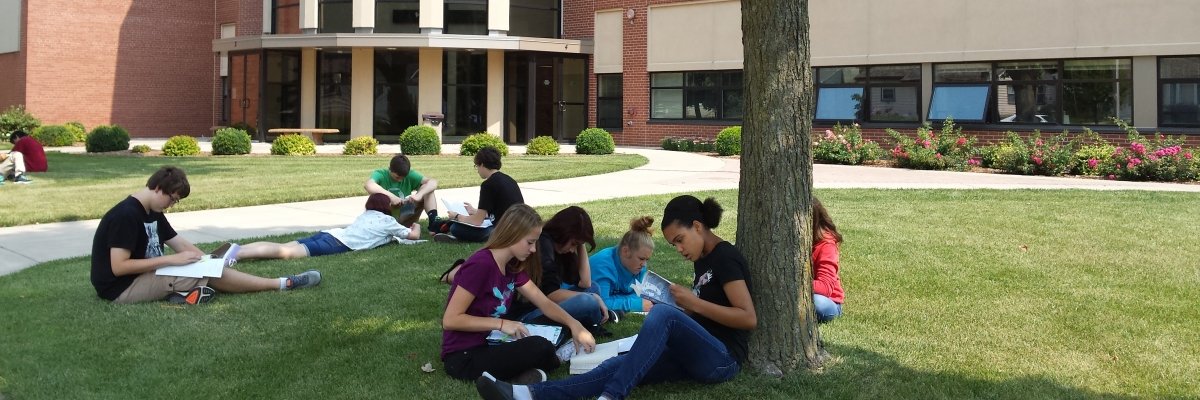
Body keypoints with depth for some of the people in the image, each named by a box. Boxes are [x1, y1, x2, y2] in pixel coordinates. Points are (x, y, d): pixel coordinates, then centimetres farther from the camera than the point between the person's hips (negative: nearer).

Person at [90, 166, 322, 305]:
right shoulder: (126, 215, -21)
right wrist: (170, 260, -26)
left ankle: (281, 283, -13)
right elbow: (118, 267, -26)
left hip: (142, 277, 9)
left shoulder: (153, 213, 10)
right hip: (121, 288, -9)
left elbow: (181, 245, 10)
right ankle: (282, 284, -13)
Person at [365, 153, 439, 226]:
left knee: (426, 188, -11)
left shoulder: (410, 175, -5)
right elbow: (368, 185, -36)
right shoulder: (381, 174, -13)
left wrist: (419, 194, -33)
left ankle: (433, 220, -29)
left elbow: (433, 182, -15)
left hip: (404, 220, 3)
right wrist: (391, 196, -43)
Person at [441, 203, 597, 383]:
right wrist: (501, 324, -23)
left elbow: (544, 303, 7)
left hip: (488, 344, 9)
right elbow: (450, 320, -23)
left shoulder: (513, 267, 6)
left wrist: (573, 325, -9)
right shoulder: (481, 265, -21)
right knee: (540, 348, -23)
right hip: (463, 357, -9)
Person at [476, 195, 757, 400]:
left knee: (663, 313, -34)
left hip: (722, 359, -7)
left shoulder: (725, 257, -8)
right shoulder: (703, 260, 18)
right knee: (622, 364, -18)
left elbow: (749, 319, -16)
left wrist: (694, 303, -16)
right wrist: (684, 306, 3)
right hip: (697, 356, 7)